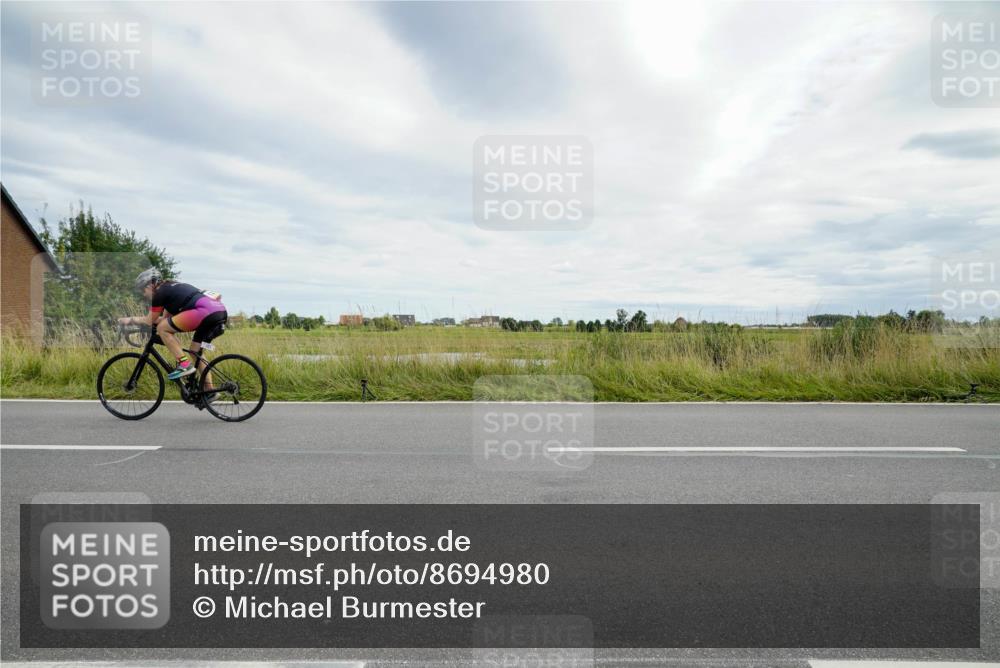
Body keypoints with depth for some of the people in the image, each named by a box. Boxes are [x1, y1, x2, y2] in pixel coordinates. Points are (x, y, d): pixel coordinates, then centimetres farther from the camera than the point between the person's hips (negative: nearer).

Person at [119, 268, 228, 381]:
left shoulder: (160, 293, 6)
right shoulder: (172, 288, 30)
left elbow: (150, 321, 16)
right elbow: (165, 318, 37)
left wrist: (130, 320, 31)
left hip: (205, 311, -9)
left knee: (162, 328, 3)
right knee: (196, 350, 20)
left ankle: (184, 365, -1)